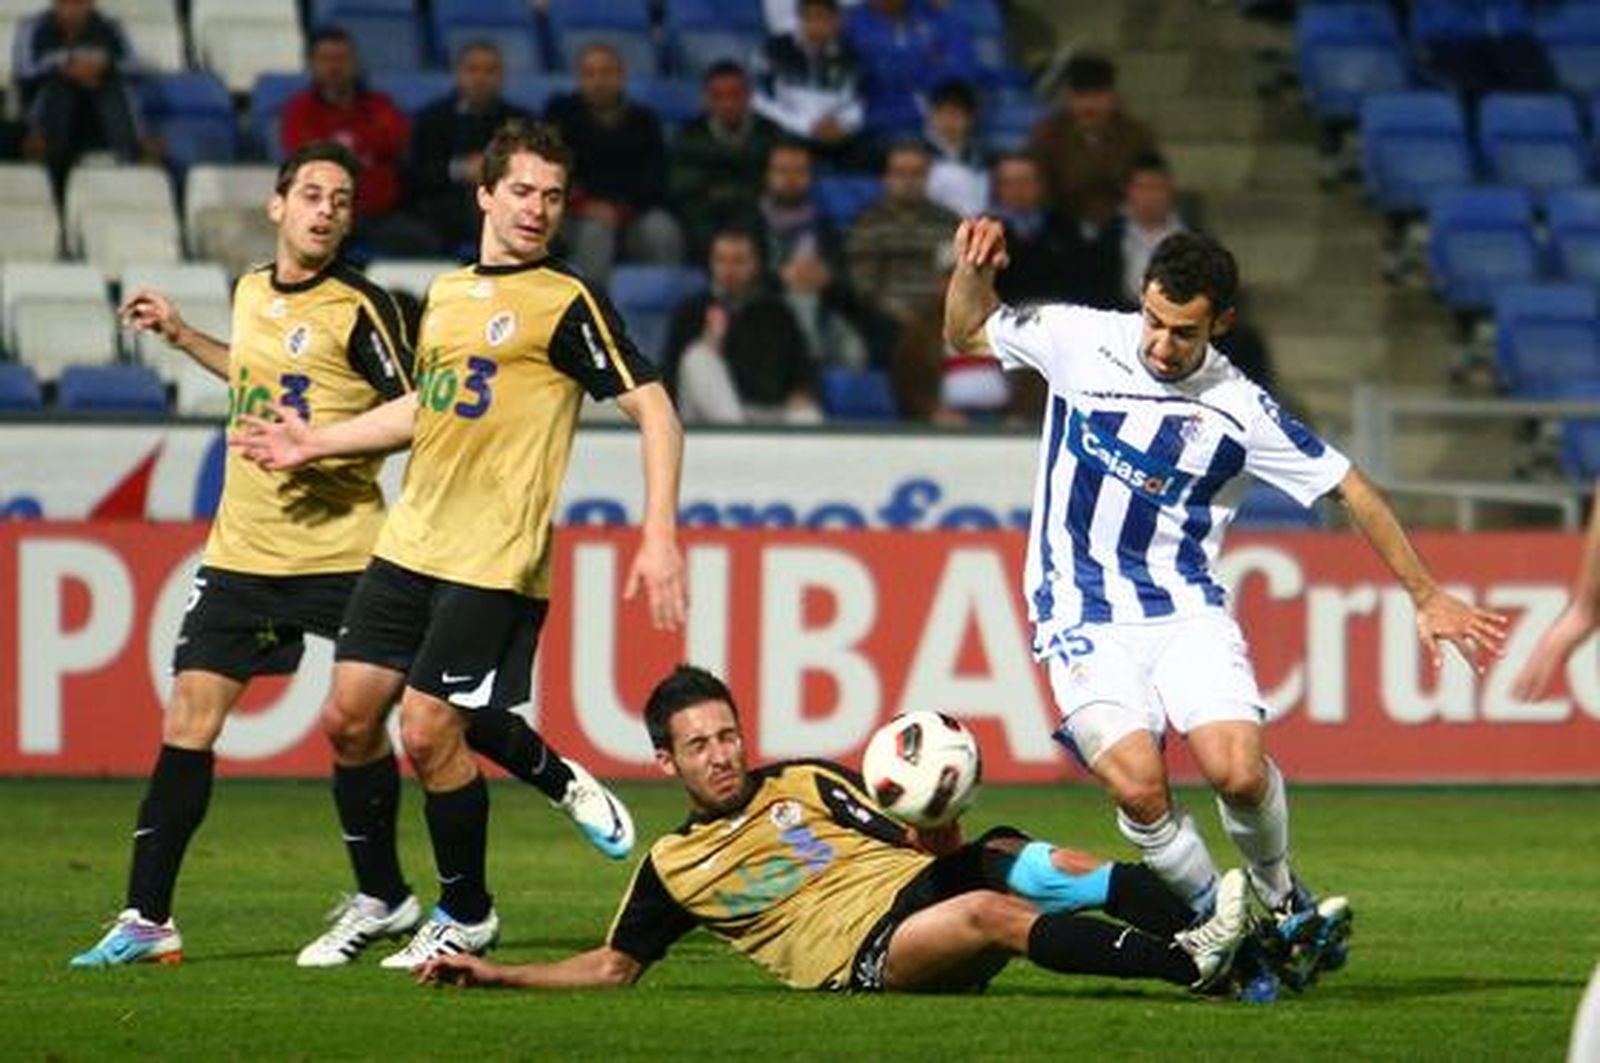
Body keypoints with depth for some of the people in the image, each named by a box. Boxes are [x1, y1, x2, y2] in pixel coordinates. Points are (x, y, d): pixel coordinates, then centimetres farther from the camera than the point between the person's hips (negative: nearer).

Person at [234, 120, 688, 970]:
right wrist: (316, 444, 24)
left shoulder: (567, 304, -7)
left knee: (428, 732, -10)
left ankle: (467, 916, 10)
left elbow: (653, 410, -11)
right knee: (348, 715, 4)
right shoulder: (445, 294, 14)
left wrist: (660, 538, -20)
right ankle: (377, 897, 22)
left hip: (494, 562, -7)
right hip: (409, 543, 7)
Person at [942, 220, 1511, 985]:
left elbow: (1349, 490, 4)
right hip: (1084, 621, 0)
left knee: (1237, 769, -23)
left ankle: (1280, 898, 8)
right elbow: (966, 333, 14)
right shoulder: (1078, 341, -3)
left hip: (1187, 612, 0)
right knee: (1137, 785, -23)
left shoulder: (1238, 410, -6)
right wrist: (972, 269, -7)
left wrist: (1426, 596, 5)